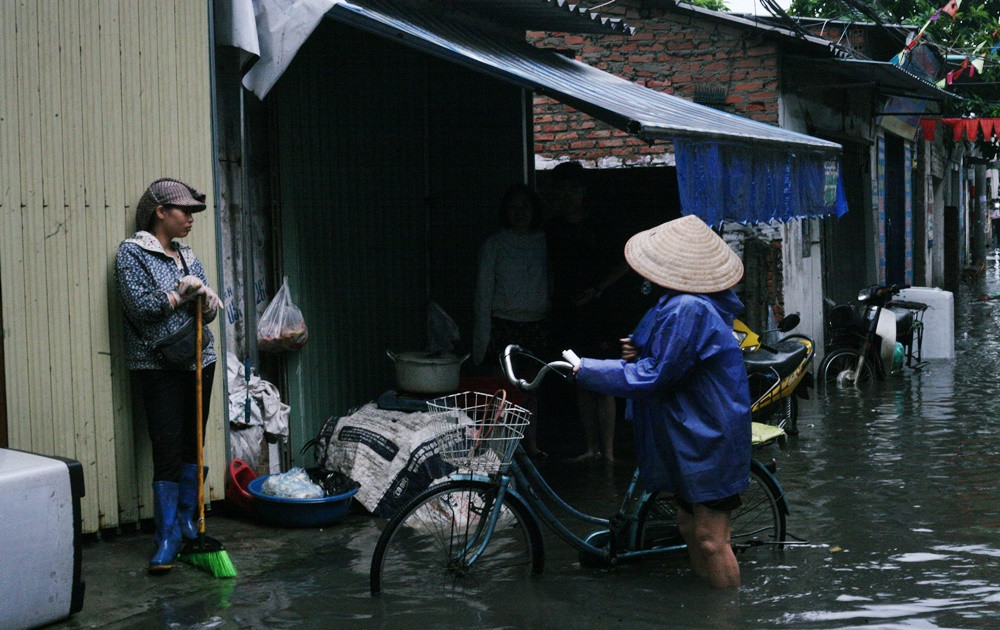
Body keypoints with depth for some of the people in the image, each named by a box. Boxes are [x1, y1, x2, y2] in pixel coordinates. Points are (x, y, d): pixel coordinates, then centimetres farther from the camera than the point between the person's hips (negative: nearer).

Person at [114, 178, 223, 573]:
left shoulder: (188, 257, 15)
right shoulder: (132, 253, -4)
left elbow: (208, 312, 14)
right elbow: (139, 306, -15)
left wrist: (206, 299, -8)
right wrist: (180, 293, -8)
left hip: (199, 363, 6)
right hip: (158, 367, -6)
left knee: (192, 447, 9)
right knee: (167, 450, -10)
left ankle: (186, 524, 21)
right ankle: (167, 540, -4)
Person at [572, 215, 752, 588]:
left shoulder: (688, 309, -25)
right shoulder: (689, 302, 9)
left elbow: (655, 376, -23)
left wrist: (586, 370, -17)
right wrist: (641, 352, 2)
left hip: (707, 438, -11)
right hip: (692, 431, 11)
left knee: (710, 538, -4)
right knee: (690, 526, 18)